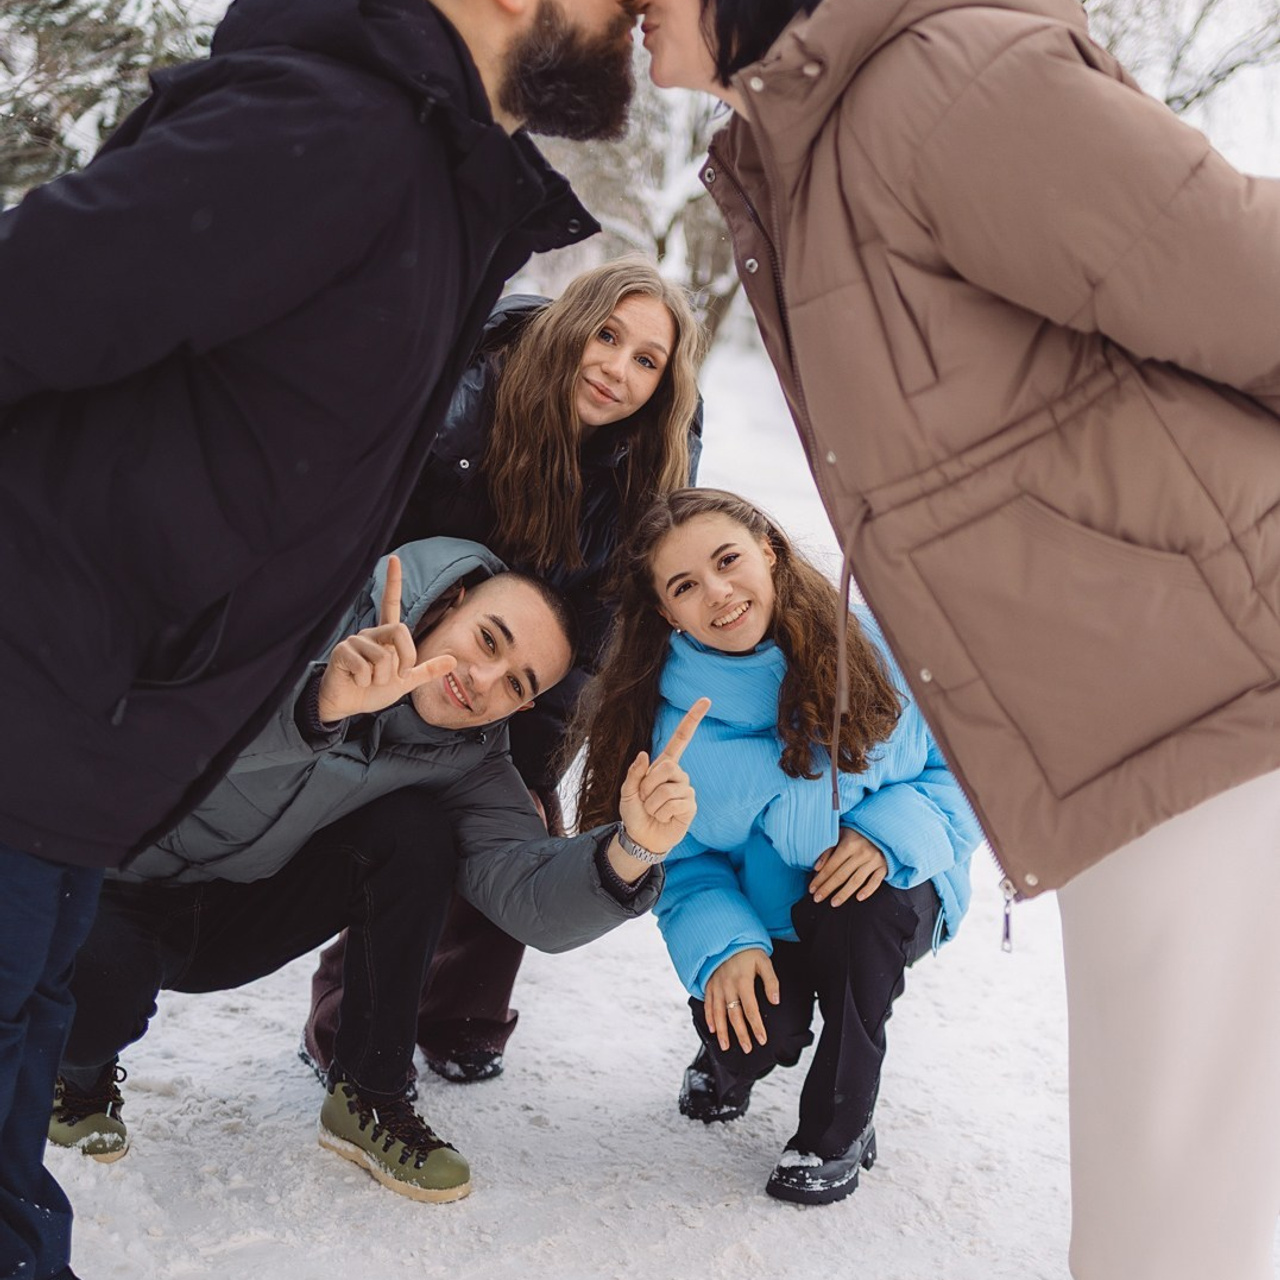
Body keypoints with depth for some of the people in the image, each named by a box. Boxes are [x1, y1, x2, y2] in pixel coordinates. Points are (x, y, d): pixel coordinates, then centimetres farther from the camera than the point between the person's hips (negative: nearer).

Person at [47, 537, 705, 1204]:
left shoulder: (467, 761, -9)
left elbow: (532, 899, -22)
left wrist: (631, 849, -42)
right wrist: (321, 703, -61)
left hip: (235, 917, 4)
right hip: (113, 888, -3)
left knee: (417, 829, -20)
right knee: (101, 989, -36)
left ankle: (368, 1097, -5)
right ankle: (81, 1071, 5)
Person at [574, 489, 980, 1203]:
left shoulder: (874, 648, -17)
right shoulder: (679, 714, -13)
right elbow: (684, 861, -7)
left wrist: (890, 830, -28)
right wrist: (722, 944, -27)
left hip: (888, 895, 0)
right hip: (765, 922, 0)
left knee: (865, 900, -34)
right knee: (750, 1031, -26)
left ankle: (838, 1130, -11)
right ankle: (728, 1061, 17)